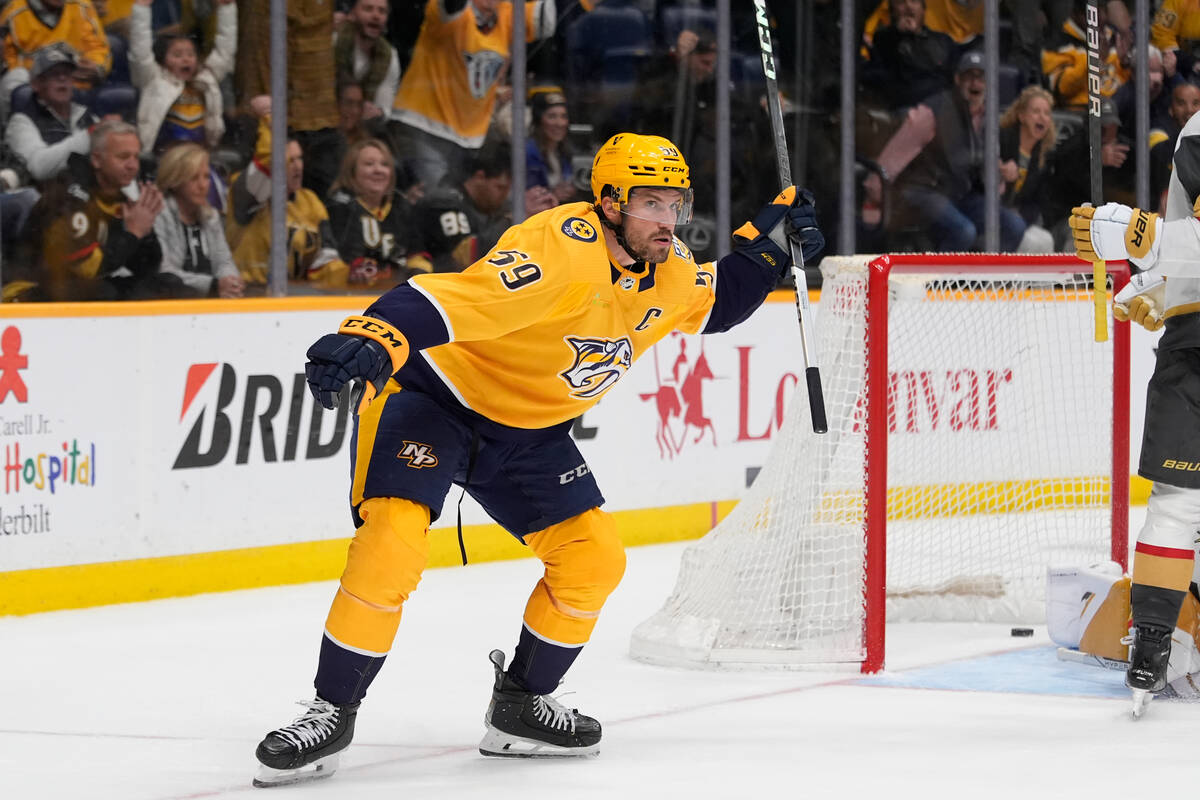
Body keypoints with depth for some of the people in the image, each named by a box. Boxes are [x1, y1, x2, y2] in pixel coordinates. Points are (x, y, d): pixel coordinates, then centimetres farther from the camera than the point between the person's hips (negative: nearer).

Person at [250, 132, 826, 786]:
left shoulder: (670, 272, -3)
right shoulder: (561, 249, -31)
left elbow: (717, 302, 21)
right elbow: (458, 297, -44)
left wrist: (769, 239, 4)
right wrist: (373, 339, -60)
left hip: (528, 430, 8)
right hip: (431, 396, -8)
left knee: (593, 558, -1)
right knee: (393, 542, -25)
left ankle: (519, 706, 17)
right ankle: (332, 710, -12)